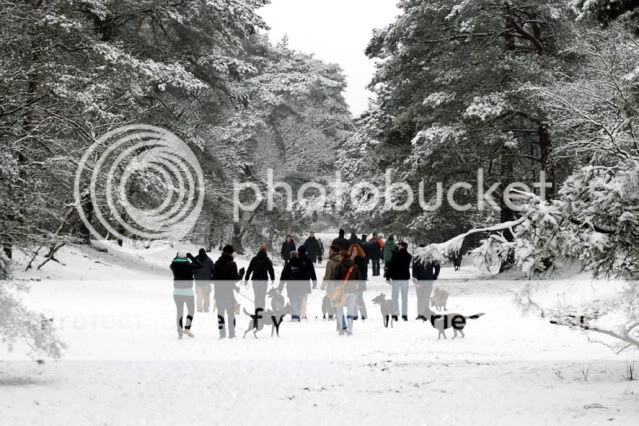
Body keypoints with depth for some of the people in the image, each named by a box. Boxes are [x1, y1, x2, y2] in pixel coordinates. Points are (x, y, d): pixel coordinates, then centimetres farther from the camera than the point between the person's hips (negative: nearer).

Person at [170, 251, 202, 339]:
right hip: (188, 292, -3)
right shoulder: (189, 266, -11)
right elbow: (200, 265, 4)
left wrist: (177, 256, 30)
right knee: (191, 311, 14)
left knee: (179, 312, 9)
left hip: (177, 291, 3)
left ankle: (180, 333, 5)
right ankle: (187, 328, -3)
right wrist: (191, 257, 7)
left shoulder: (174, 266, -3)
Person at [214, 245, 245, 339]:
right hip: (228, 291, -4)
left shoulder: (217, 263, 3)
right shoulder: (231, 264, -11)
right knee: (231, 312, 6)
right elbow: (236, 278, -12)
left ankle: (222, 333, 9)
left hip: (218, 291, 4)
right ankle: (231, 333, 5)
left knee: (220, 311, 10)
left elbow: (213, 278, 6)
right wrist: (241, 273, 6)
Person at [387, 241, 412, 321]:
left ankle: (395, 314, -1)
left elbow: (390, 266, -10)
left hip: (396, 278, -3)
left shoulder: (395, 255, -10)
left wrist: (389, 276, -3)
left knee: (395, 297, 4)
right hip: (405, 278, 3)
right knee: (404, 298, 8)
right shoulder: (409, 256, 0)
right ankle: (404, 314, 6)